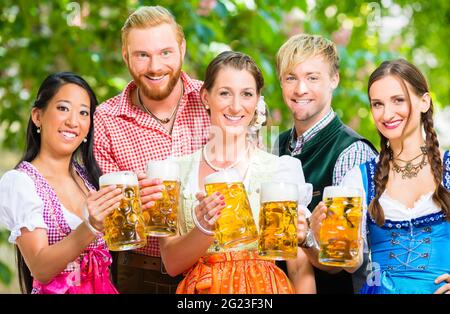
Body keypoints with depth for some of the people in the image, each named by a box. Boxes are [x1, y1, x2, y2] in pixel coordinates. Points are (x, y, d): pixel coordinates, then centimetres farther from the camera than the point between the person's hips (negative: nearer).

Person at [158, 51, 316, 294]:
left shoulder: (283, 169, -7)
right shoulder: (176, 170, -2)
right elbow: (172, 263, -6)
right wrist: (204, 228, -22)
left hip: (263, 287, -1)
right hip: (198, 288, 1)